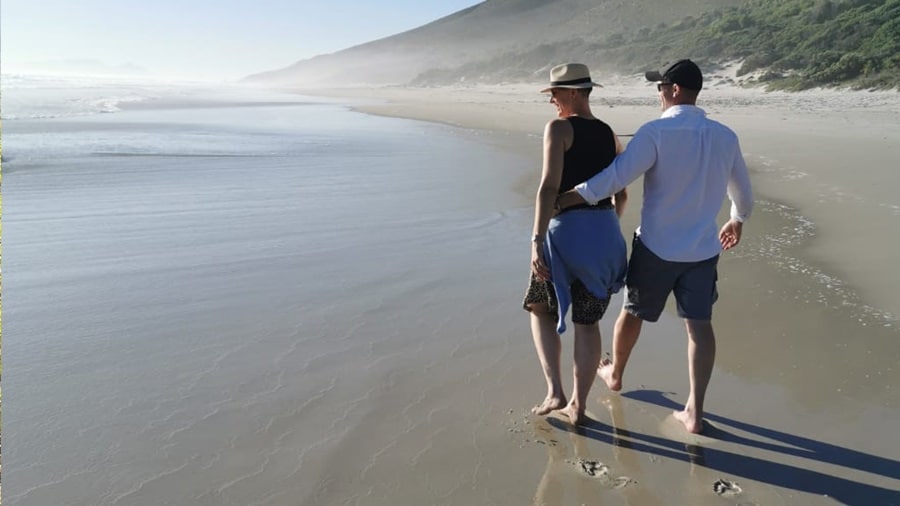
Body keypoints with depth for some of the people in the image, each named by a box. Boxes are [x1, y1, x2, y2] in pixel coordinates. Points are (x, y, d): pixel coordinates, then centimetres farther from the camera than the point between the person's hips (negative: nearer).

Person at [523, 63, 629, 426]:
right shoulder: (610, 135, 13)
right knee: (587, 323, 14)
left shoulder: (558, 128, -8)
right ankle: (578, 405, 22)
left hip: (567, 232, -6)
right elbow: (621, 195, 20)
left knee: (540, 310, 16)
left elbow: (549, 186, -19)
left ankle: (555, 391, 7)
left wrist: (537, 241, -22)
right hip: (606, 233, 6)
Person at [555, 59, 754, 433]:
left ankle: (615, 374, 38)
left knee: (634, 312, 16)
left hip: (657, 246, -4)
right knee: (699, 324, 4)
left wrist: (567, 199, -21)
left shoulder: (656, 132, -16)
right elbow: (742, 190, 16)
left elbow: (617, 176, -25)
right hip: (703, 248, 4)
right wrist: (738, 220, 35)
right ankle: (694, 411, 4)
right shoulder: (724, 136, 4)